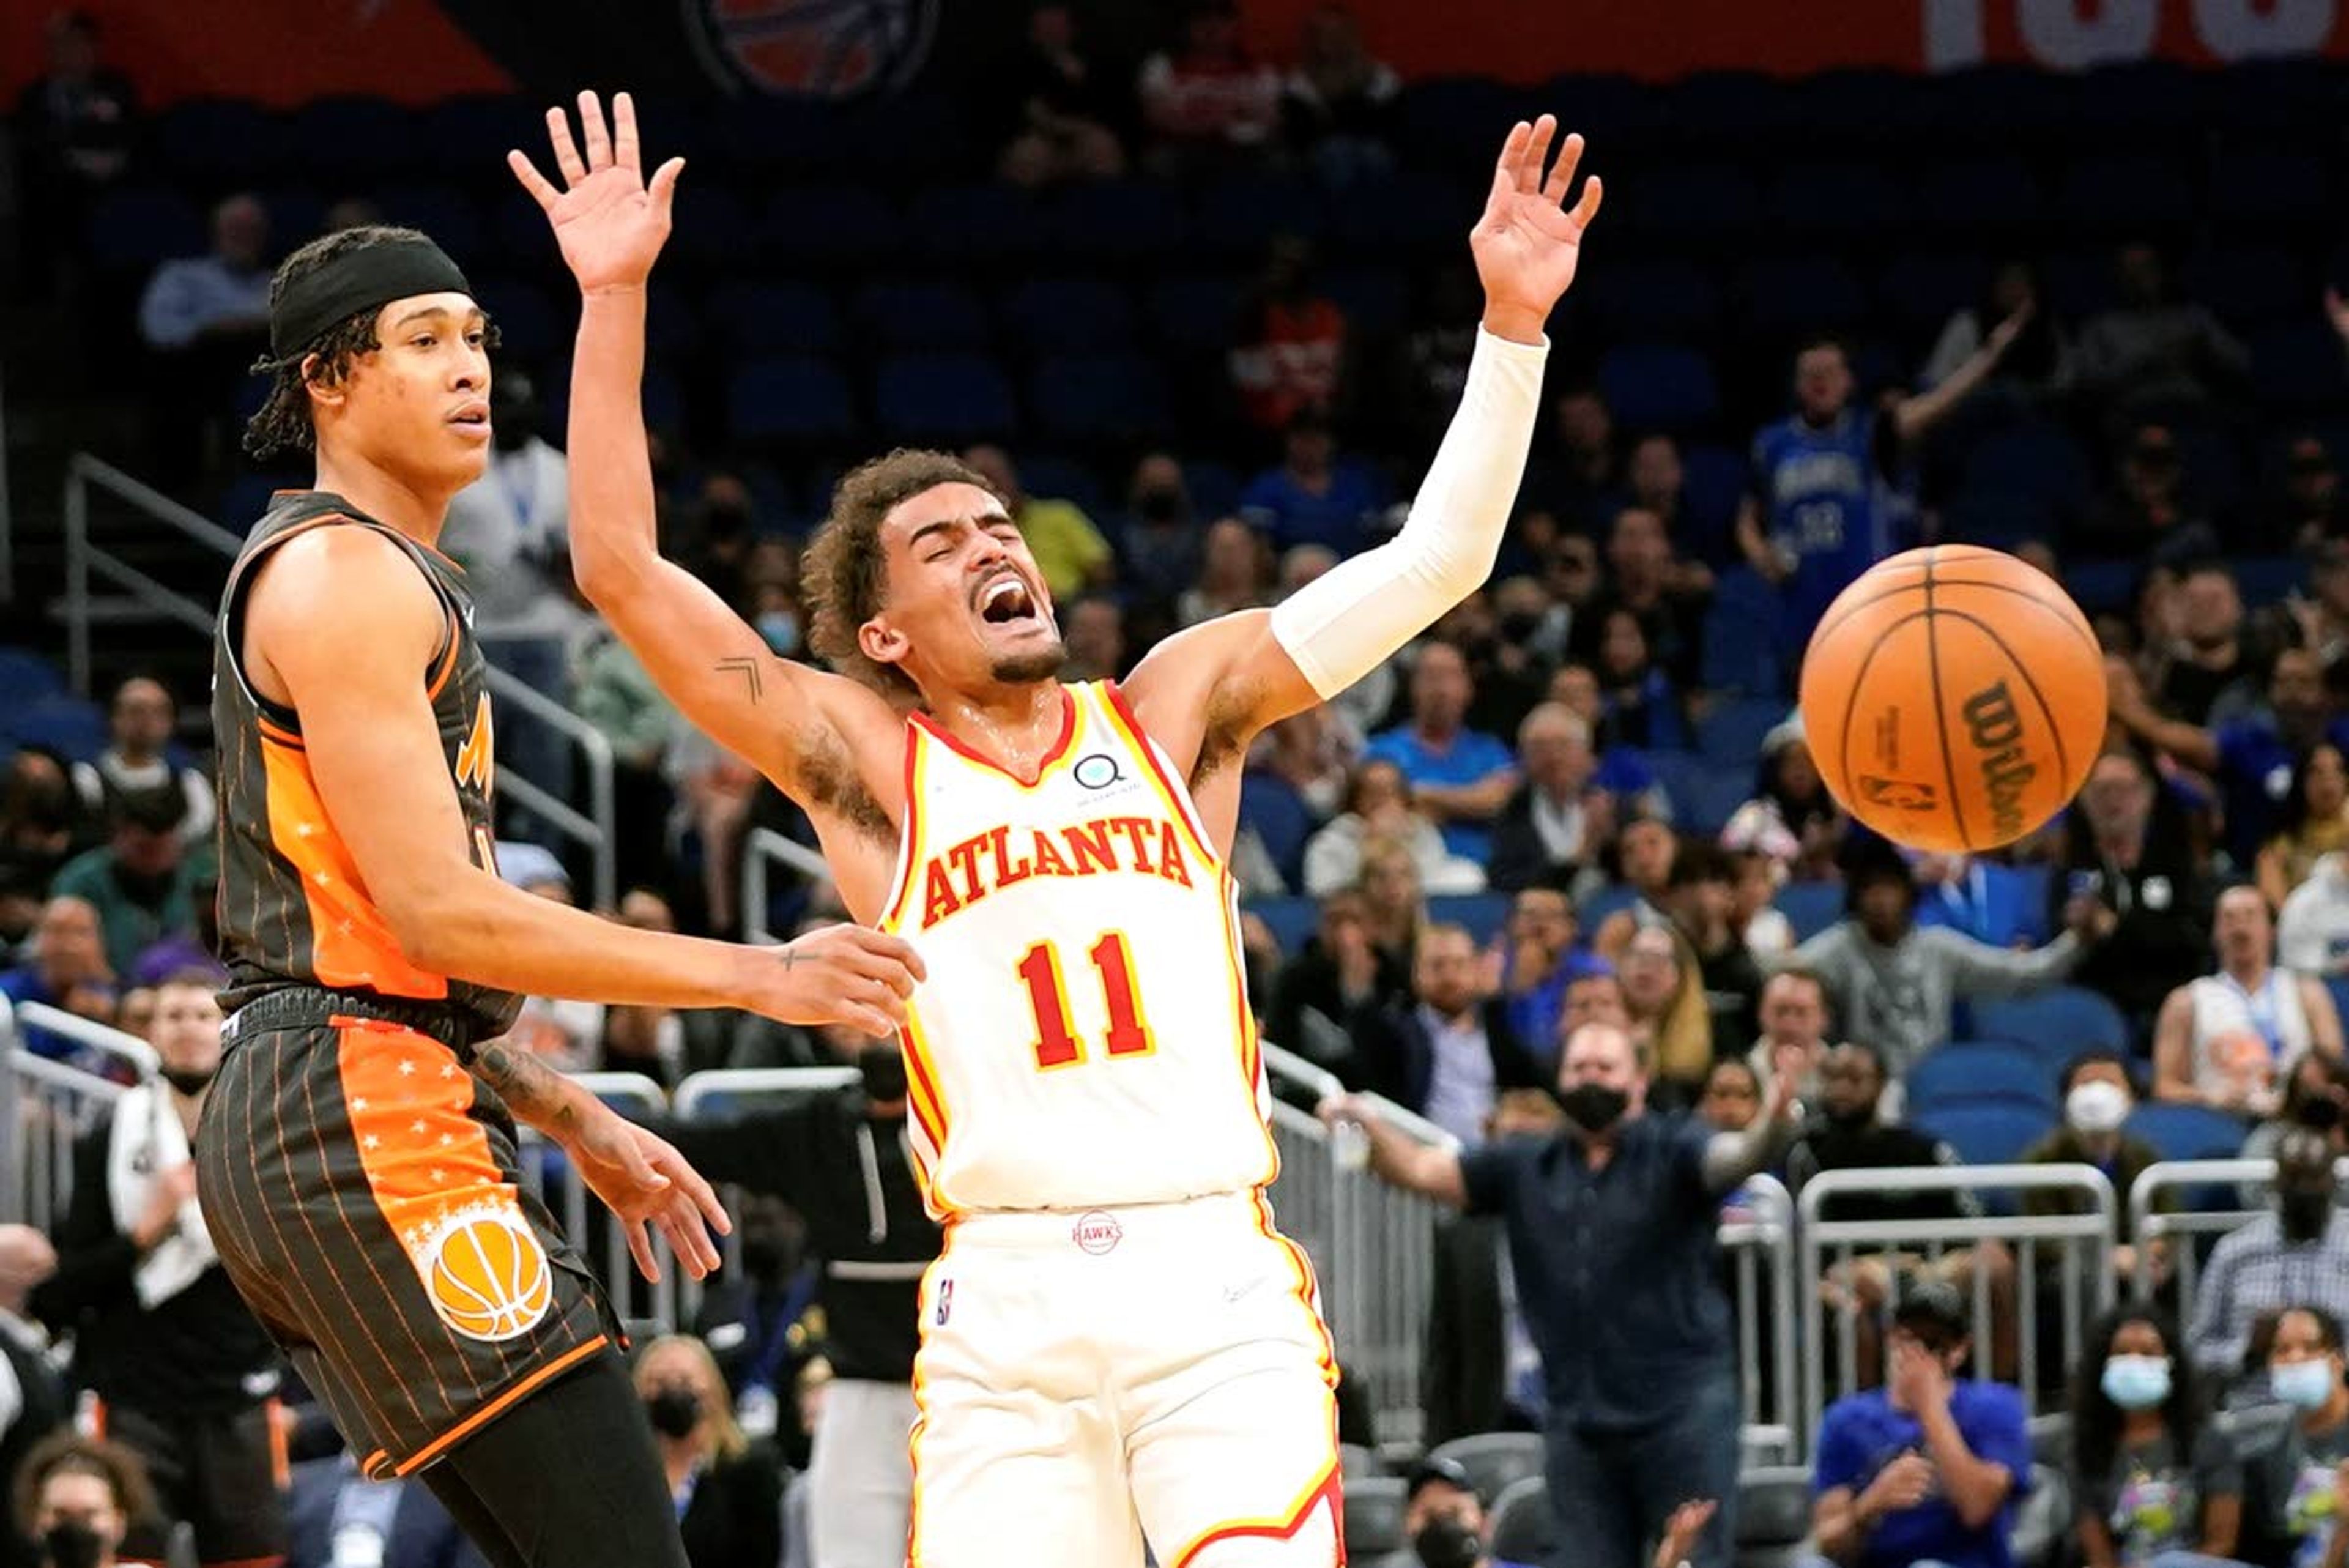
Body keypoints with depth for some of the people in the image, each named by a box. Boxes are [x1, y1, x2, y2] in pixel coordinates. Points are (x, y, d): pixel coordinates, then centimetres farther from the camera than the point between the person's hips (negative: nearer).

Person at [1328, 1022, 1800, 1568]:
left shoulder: (1672, 1151, -1)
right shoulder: (1525, 1168, 13)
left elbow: (1734, 1157, -19)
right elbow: (1422, 1170, 11)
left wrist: (1770, 1129, -43)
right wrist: (1368, 1128, -9)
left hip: (1681, 1406, -5)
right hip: (1578, 1417, 5)